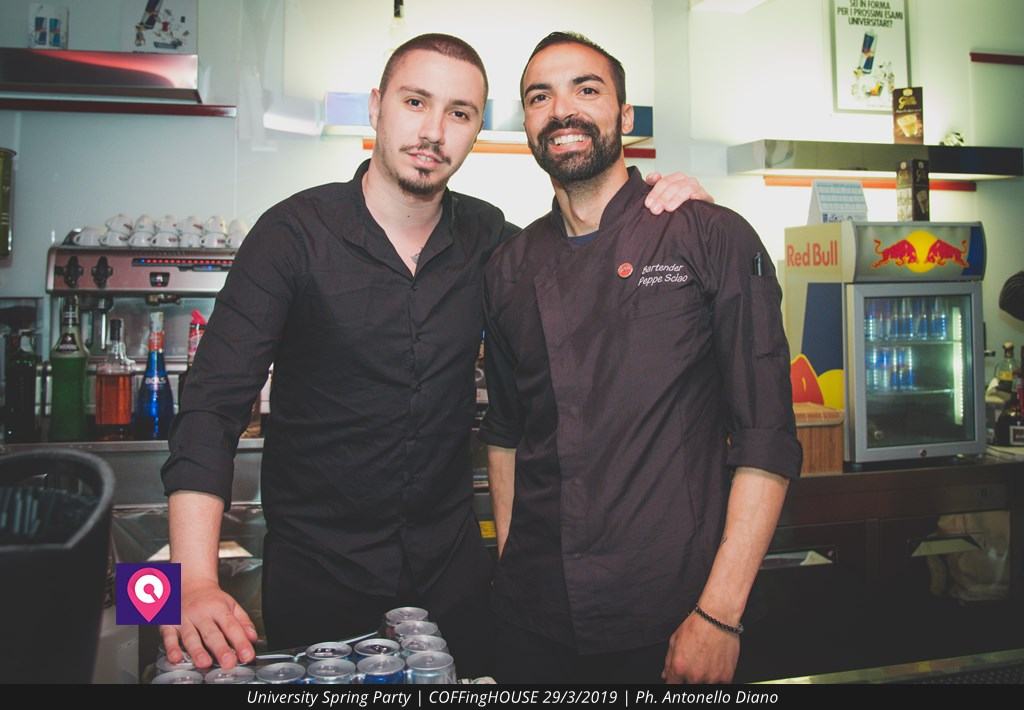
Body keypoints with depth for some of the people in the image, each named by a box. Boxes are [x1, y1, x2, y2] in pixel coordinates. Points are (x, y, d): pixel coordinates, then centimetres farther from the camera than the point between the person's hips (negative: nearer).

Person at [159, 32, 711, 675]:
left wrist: (656, 213, -9)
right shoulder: (296, 232, -13)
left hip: (451, 567, 3)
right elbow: (213, 404, -17)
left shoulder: (486, 237, -2)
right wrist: (196, 583, -30)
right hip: (316, 573, -2)